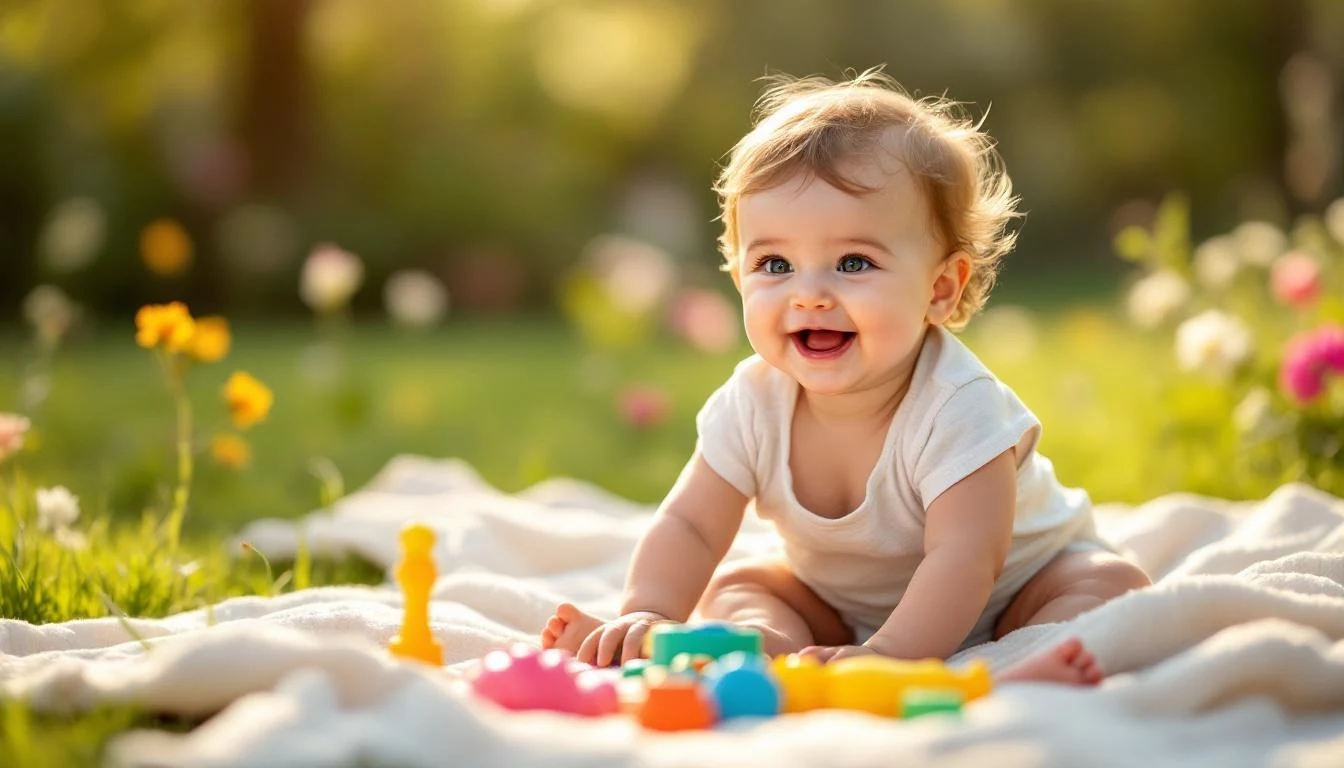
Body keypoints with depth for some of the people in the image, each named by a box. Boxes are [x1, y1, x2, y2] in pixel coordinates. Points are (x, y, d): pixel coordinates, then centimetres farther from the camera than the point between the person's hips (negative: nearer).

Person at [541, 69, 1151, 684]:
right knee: (733, 586, -11)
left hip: (1009, 593, -4)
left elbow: (965, 558, -41)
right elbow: (689, 527, -15)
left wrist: (890, 653, -54)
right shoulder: (752, 403, -19)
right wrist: (648, 616, -35)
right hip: (841, 606, 5)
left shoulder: (957, 407, -34)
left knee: (1114, 585, -28)